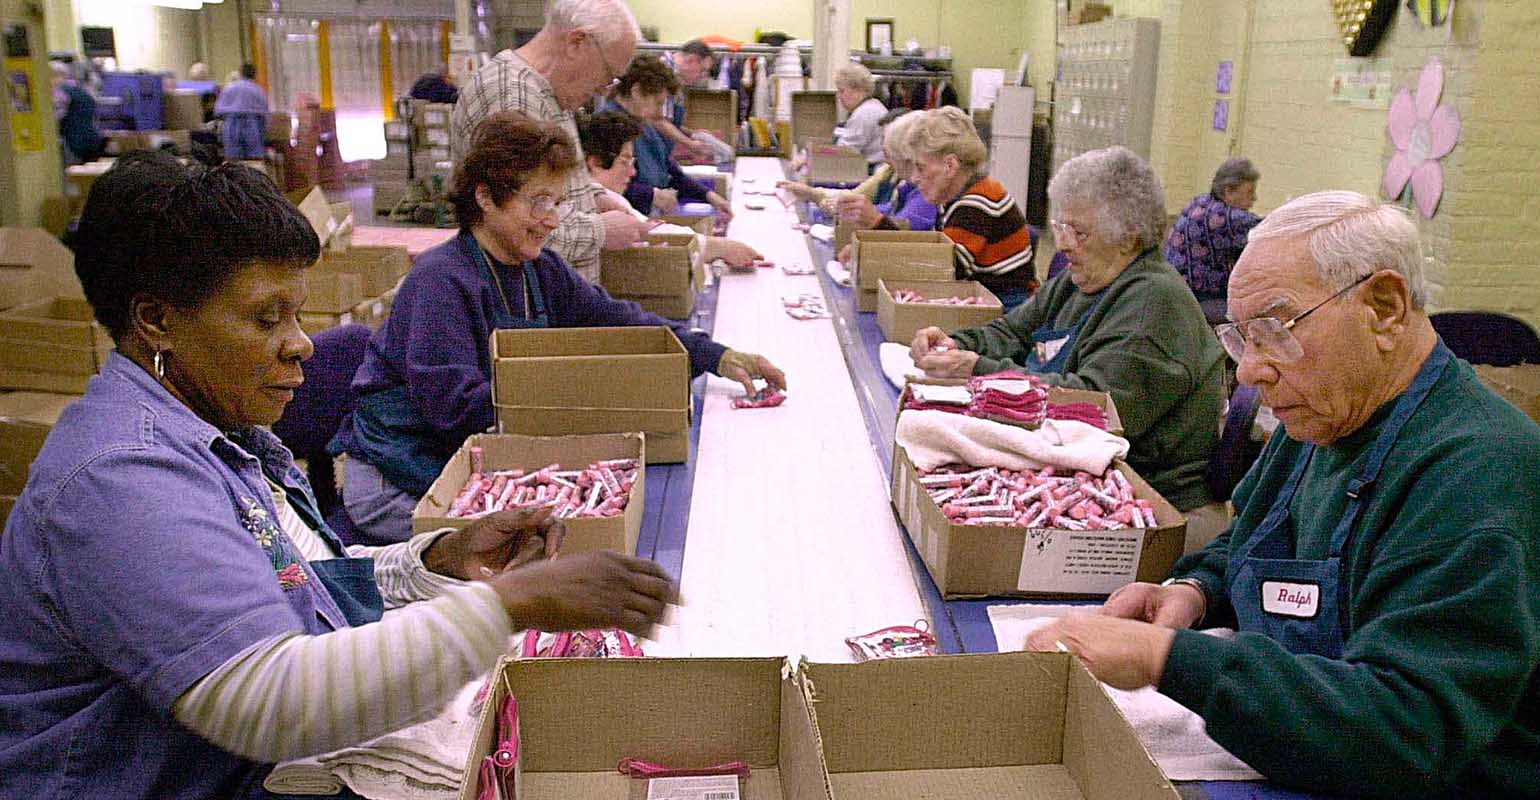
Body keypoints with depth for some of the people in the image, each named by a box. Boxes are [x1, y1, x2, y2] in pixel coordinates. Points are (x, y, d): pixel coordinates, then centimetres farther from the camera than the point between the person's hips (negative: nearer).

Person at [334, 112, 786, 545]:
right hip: (396, 484, -7)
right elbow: (455, 404, -28)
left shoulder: (541, 271, 4)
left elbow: (618, 321, 3)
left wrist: (719, 359, -10)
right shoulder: (441, 280, -21)